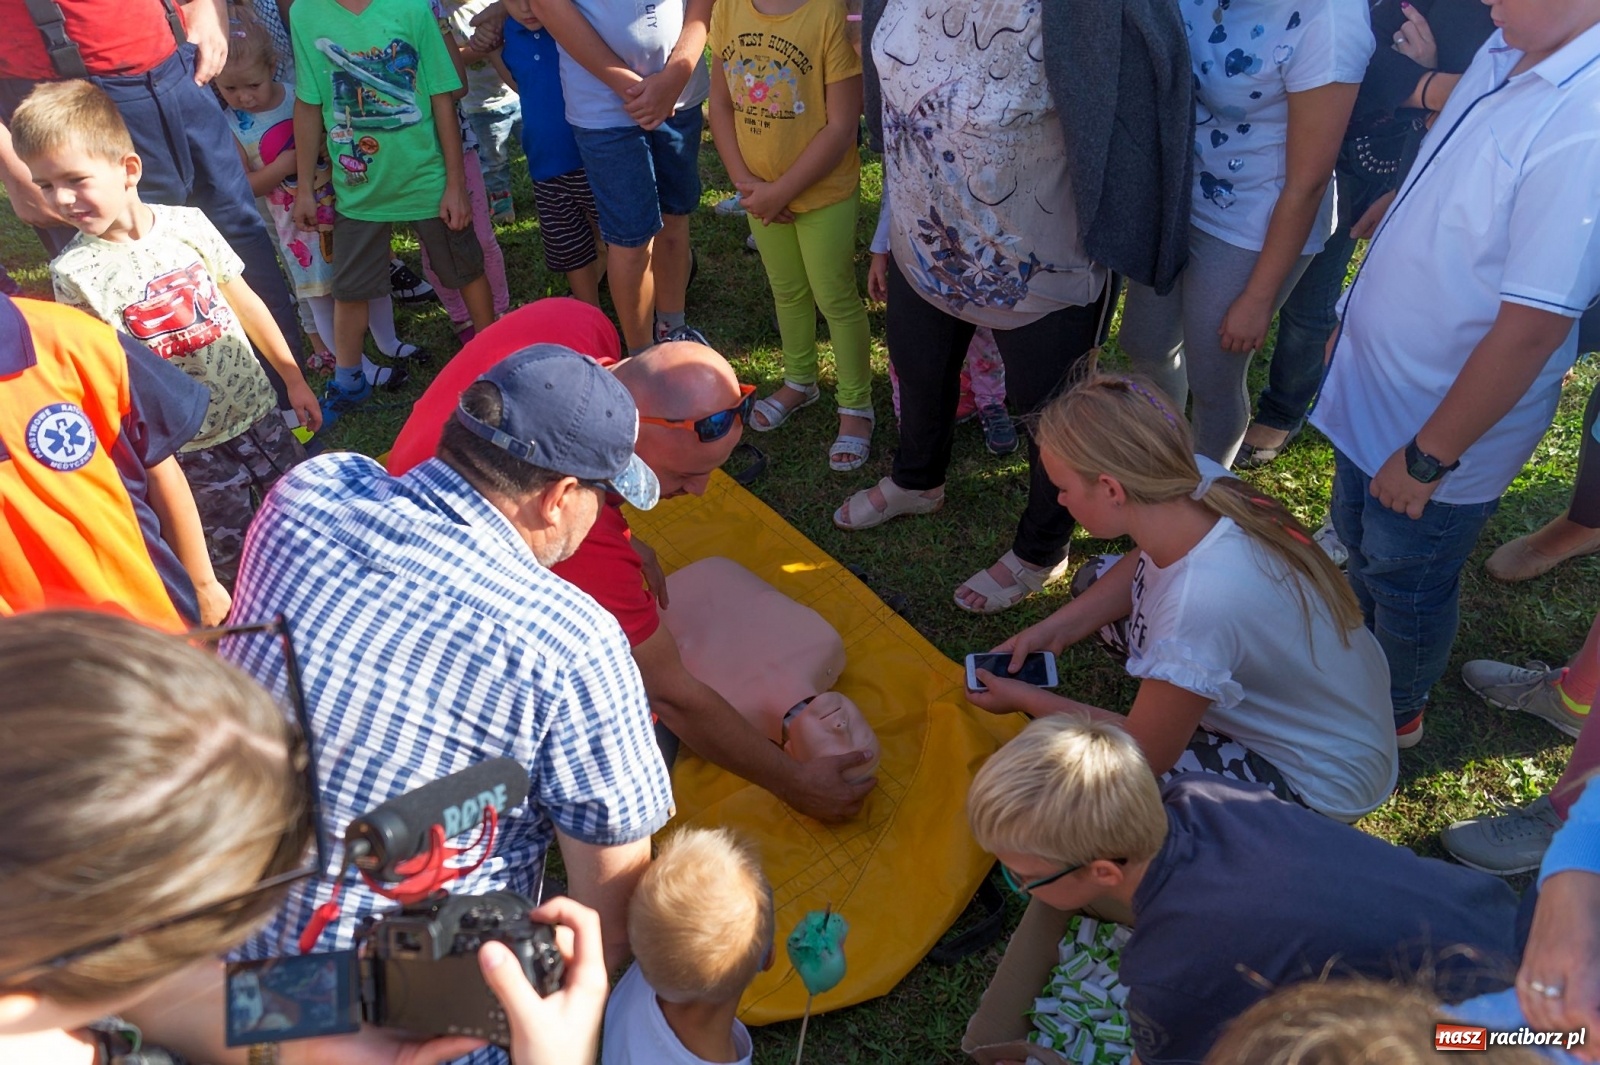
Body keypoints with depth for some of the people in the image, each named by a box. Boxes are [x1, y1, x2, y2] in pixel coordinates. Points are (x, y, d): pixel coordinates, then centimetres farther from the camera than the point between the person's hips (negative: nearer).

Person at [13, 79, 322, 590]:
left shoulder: (187, 223, -6)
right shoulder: (73, 272, -11)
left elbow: (245, 303, 4)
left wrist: (294, 379, 9)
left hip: (257, 411, 3)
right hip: (187, 444, -2)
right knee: (234, 558, 8)